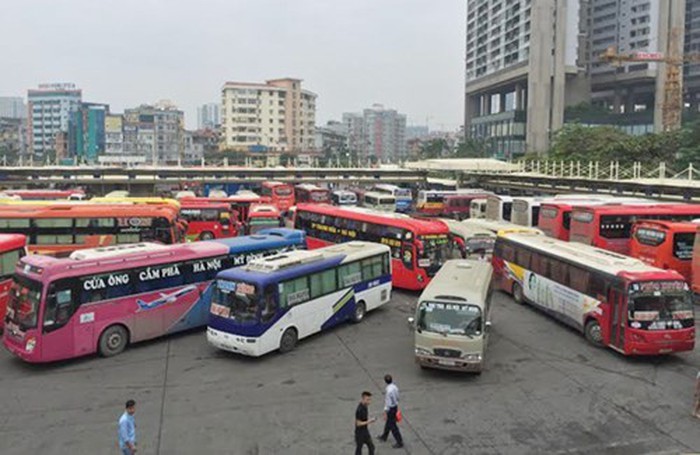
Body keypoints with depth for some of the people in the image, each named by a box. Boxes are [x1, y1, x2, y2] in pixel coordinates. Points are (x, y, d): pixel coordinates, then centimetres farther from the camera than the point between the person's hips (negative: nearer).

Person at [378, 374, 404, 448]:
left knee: (393, 426, 5)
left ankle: (400, 442, 16)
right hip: (395, 406, 9)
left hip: (390, 409, -9)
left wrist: (385, 413, -16)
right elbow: (397, 398, 8)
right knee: (388, 423, 26)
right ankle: (384, 437, 46)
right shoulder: (395, 387, -4)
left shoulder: (388, 390, -30)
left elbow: (387, 403, -25)